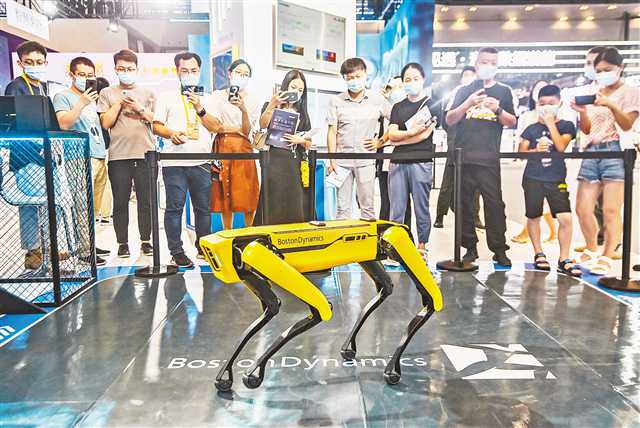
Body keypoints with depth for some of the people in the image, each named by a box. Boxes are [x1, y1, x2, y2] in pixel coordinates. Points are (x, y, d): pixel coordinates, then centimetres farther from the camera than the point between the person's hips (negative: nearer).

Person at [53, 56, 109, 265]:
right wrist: (81, 103, -21)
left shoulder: (92, 99, 22)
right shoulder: (63, 96, 1)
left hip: (99, 158, 8)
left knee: (94, 208, 10)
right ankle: (82, 250, -8)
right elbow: (63, 124, -14)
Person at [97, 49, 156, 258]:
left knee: (146, 200, 3)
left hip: (145, 154, 1)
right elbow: (106, 123, 2)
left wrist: (140, 108, -6)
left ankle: (146, 240, 13)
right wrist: (119, 102, -3)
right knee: (120, 202, 2)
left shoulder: (148, 93, 14)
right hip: (118, 156, 0)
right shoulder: (107, 93, 12)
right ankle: (122, 243, 12)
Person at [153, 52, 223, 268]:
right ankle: (176, 252, 4)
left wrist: (200, 109, -5)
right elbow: (156, 126, 4)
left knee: (203, 207, 6)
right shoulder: (167, 97, 11)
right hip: (174, 162, -2)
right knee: (175, 207, -3)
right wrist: (171, 133, -15)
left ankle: (203, 248, 19)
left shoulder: (207, 99, 18)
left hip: (201, 162, 2)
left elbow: (216, 127, 7)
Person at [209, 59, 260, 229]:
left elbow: (246, 130, -5)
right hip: (221, 147, 1)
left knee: (247, 195, -6)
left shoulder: (252, 101, 9)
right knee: (224, 194, 1)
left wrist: (244, 110, -19)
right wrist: (238, 129, 0)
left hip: (242, 148, -1)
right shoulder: (218, 96, 11)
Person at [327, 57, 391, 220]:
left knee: (367, 206, 4)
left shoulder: (377, 100, 3)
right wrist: (332, 160, -2)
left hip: (366, 160, 0)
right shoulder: (336, 101, 4)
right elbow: (332, 132, 4)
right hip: (342, 160, 1)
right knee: (342, 208, 4)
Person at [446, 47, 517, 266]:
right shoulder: (465, 91, 15)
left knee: (494, 203, -6)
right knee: (465, 203, 3)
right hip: (463, 156, 2)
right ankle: (470, 247, 12)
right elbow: (449, 120, 6)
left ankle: (499, 249, 0)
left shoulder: (503, 91, 13)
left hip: (489, 158, -1)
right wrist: (468, 103, -9)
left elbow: (512, 122, 9)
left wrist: (498, 110, -9)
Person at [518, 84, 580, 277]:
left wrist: (550, 123, -7)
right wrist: (536, 150, -13)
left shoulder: (566, 126, 6)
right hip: (533, 178, 1)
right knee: (533, 217, 6)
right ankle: (539, 254, 23)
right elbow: (521, 152, 7)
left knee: (565, 218, -10)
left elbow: (561, 147, -11)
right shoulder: (531, 129, 8)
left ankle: (564, 260, 1)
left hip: (557, 179, -1)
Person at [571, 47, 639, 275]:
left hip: (616, 151, -5)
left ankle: (606, 258, -2)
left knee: (610, 210, -10)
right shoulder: (593, 94, 18)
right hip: (592, 152, 5)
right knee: (583, 209, 1)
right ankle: (591, 250, 20)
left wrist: (611, 105, -22)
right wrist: (582, 112, -2)